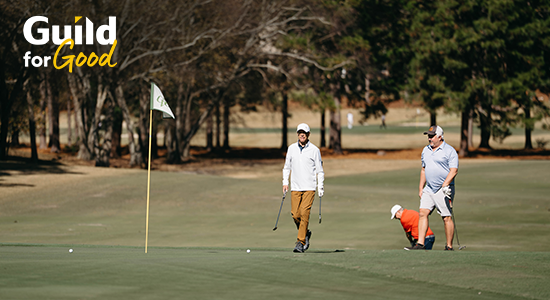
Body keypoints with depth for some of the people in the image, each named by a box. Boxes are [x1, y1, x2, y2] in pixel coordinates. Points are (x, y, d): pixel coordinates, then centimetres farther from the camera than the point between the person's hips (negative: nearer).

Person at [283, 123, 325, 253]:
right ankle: (306, 233, 24)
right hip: (295, 187, 3)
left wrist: (321, 186, -2)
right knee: (295, 215, -2)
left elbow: (319, 170, 5)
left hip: (309, 188, -3)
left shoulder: (314, 150, 0)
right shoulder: (291, 148, 8)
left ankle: (301, 242, -10)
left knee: (304, 214, -13)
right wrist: (285, 182, 6)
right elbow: (287, 167, 17)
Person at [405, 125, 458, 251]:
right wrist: (421, 188, 18)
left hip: (443, 190, -7)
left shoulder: (449, 151, -6)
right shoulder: (426, 150, 15)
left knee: (447, 218, -5)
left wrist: (445, 185, -25)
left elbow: (454, 171, -14)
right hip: (429, 189, 7)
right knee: (422, 213, -5)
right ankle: (420, 244, -7)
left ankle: (449, 246, 1)